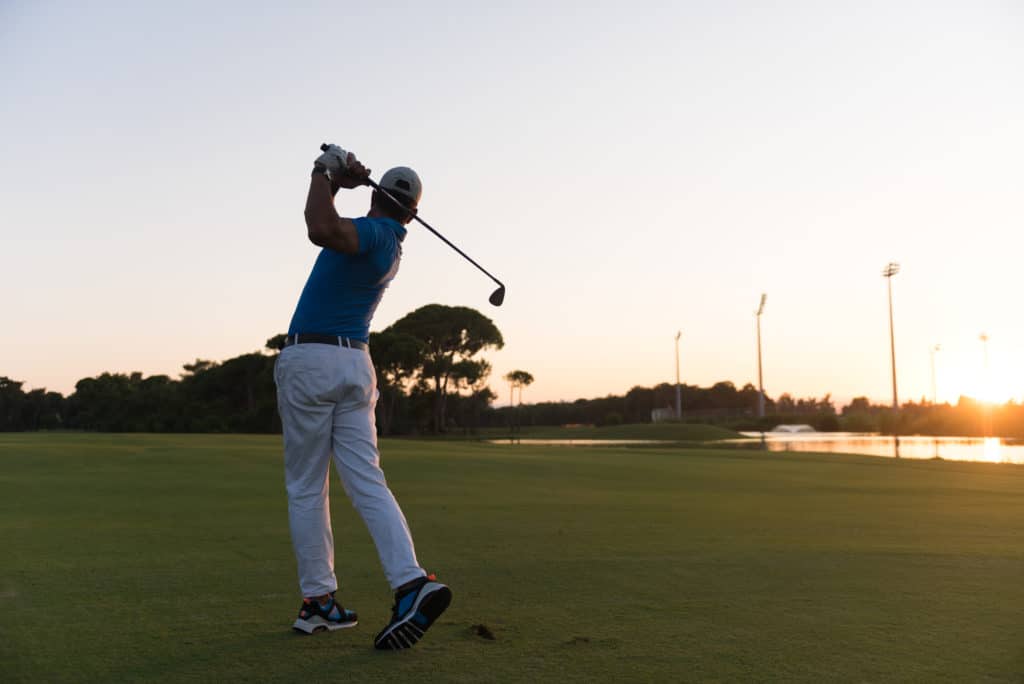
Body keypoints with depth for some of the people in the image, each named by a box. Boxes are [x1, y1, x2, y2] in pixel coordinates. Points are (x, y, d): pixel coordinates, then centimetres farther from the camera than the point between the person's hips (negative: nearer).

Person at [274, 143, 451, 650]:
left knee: (305, 487, 5)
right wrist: (337, 182, 14)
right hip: (355, 365, 7)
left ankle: (318, 599, 9)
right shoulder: (389, 245, 15)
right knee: (367, 483, 0)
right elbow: (327, 227, 28)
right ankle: (411, 582, -16)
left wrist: (324, 175, -16)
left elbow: (322, 230, -33)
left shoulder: (373, 232, -11)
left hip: (309, 360, -6)